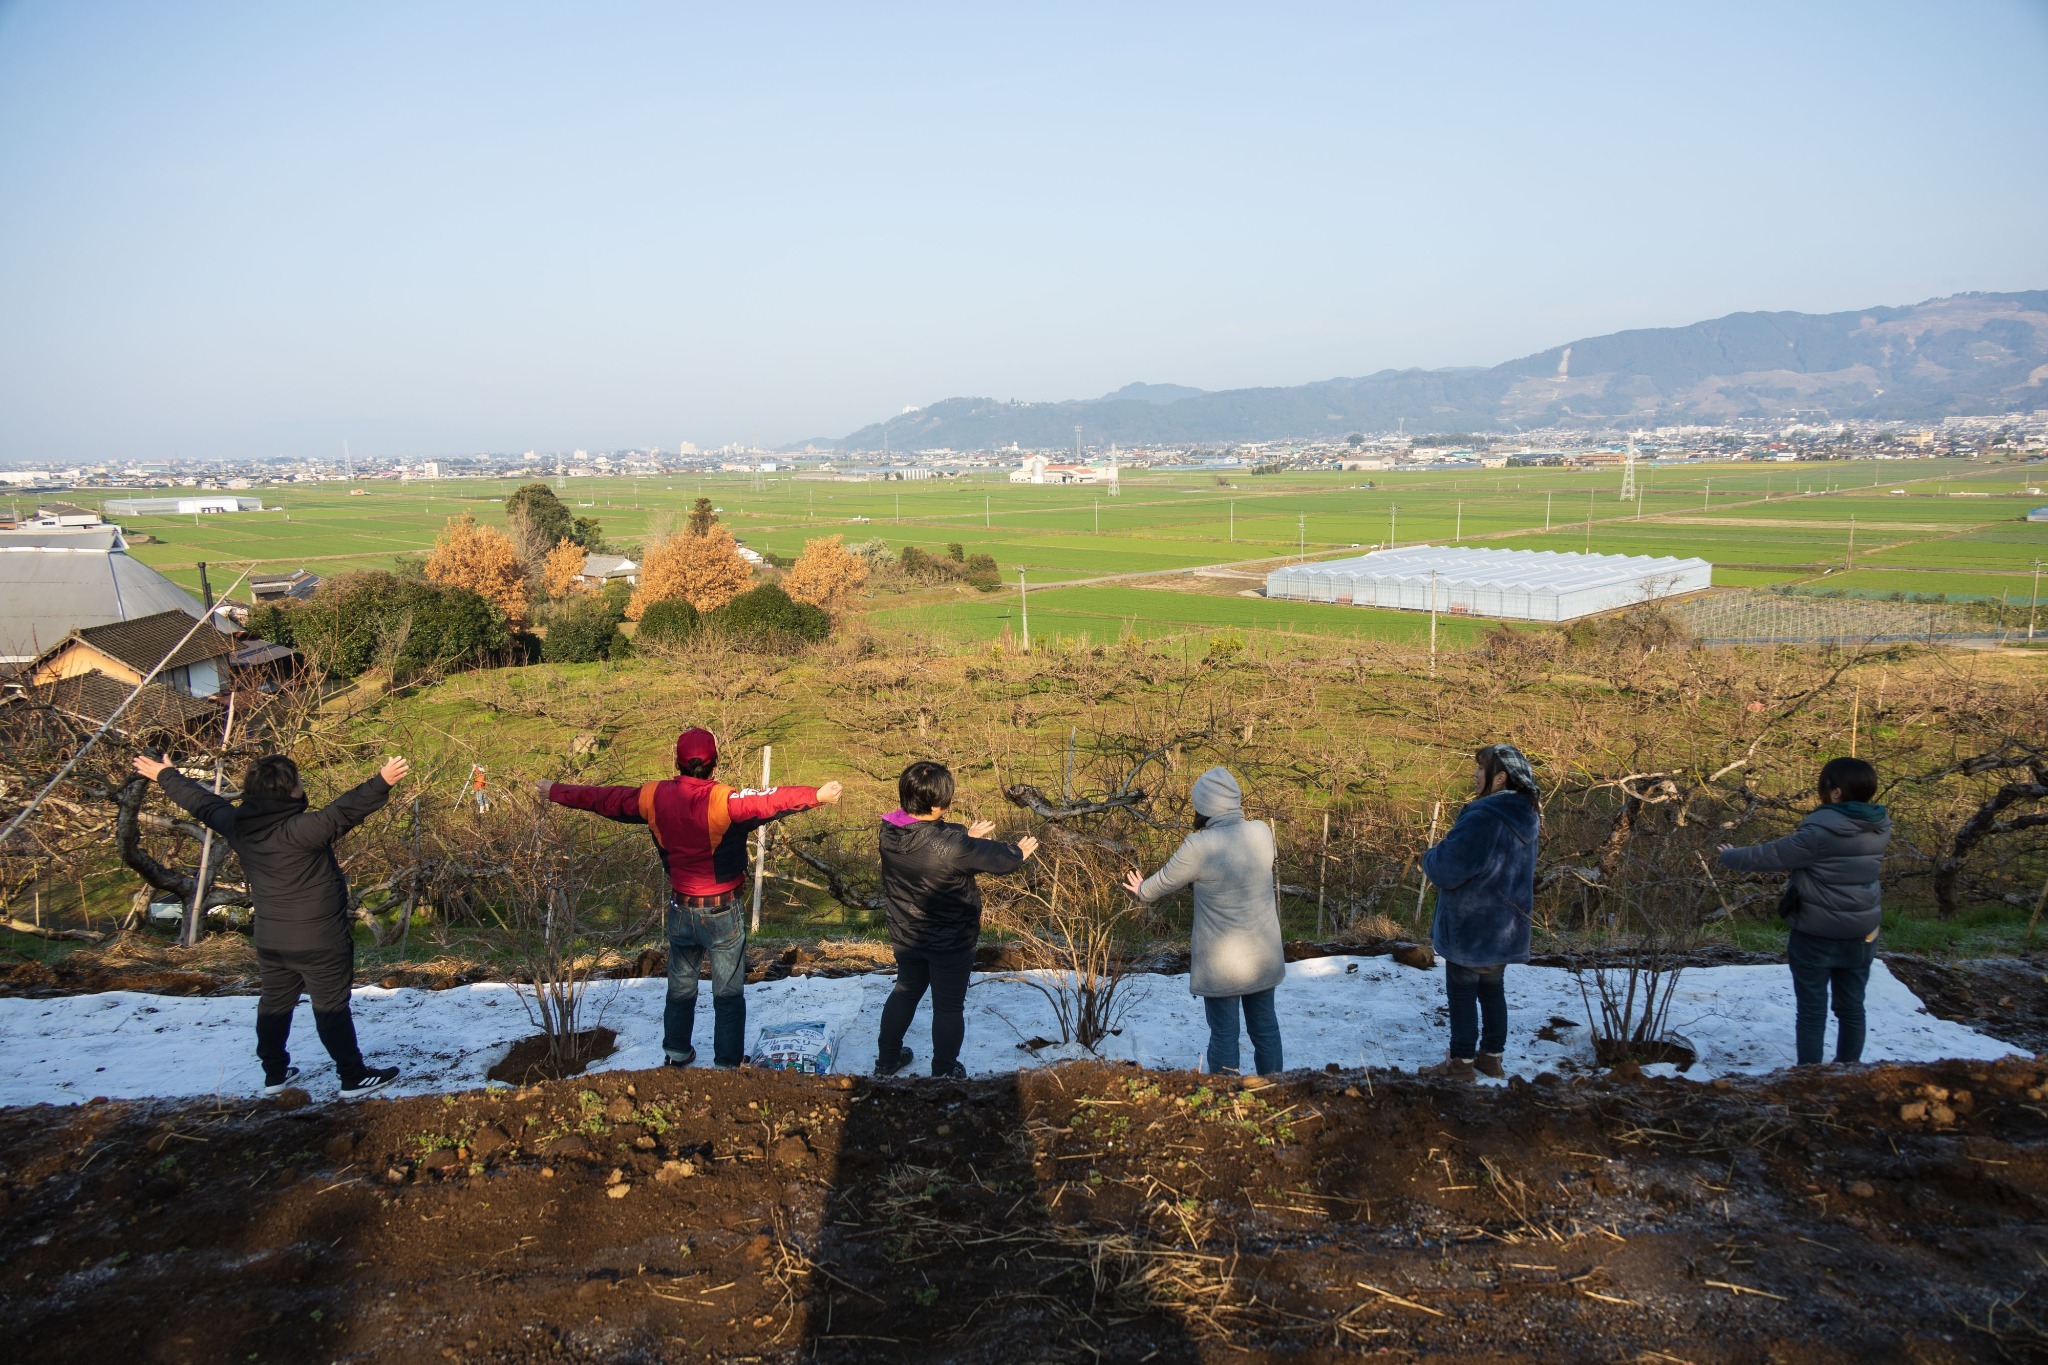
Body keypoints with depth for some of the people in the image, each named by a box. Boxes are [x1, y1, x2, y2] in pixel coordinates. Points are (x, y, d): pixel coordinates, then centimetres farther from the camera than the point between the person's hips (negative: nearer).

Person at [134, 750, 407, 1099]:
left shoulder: (236, 825, -3)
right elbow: (343, 811, -38)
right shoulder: (300, 830, -26)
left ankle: (274, 1073, 32)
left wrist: (165, 776, 28)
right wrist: (382, 782, -46)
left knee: (275, 1003, 20)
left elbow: (201, 802, 12)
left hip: (270, 941, 7)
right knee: (332, 1008, 2)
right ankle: (354, 1077, 10)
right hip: (319, 941, -7)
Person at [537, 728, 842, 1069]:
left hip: (681, 910, 5)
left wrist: (556, 792, 18)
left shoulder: (655, 797, -7)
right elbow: (770, 802, -38)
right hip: (723, 913, -5)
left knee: (680, 987, 23)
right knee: (728, 994, 9)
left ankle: (676, 1053, 37)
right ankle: (726, 1063, 14)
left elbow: (604, 799, 5)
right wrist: (816, 796, -42)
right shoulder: (723, 800, -23)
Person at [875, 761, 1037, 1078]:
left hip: (906, 938, 6)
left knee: (906, 991, 28)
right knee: (949, 1007, 16)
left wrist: (968, 836, 14)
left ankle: (886, 1061, 42)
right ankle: (944, 1072, 33)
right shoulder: (951, 845, -34)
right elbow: (1002, 860, -20)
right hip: (950, 944, -6)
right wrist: (1019, 851, 1)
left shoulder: (891, 832, -15)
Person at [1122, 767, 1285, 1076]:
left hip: (1221, 963, -4)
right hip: (1263, 956, 5)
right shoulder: (1262, 833, -8)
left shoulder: (1199, 847, -22)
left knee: (1224, 1033, 9)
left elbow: (1164, 882, -4)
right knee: (1265, 1025, 18)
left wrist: (1142, 891, 18)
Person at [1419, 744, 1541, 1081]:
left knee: (1463, 991, 5)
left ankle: (1462, 1060, 12)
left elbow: (1446, 871, -27)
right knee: (1493, 989, 18)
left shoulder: (1482, 818, -27)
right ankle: (1492, 1055, 26)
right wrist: (1450, 846, 12)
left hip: (1470, 929, -8)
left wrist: (1432, 855, -6)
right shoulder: (1524, 818, 3)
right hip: (1505, 927, 8)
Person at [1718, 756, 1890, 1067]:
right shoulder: (1880, 827, -2)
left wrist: (1729, 856, 3)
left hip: (1816, 935, -6)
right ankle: (1849, 1069, 28)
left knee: (1812, 1009, 6)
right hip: (1861, 934, 6)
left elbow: (1771, 855, -13)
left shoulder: (1821, 832, -23)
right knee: (1851, 1006, 17)